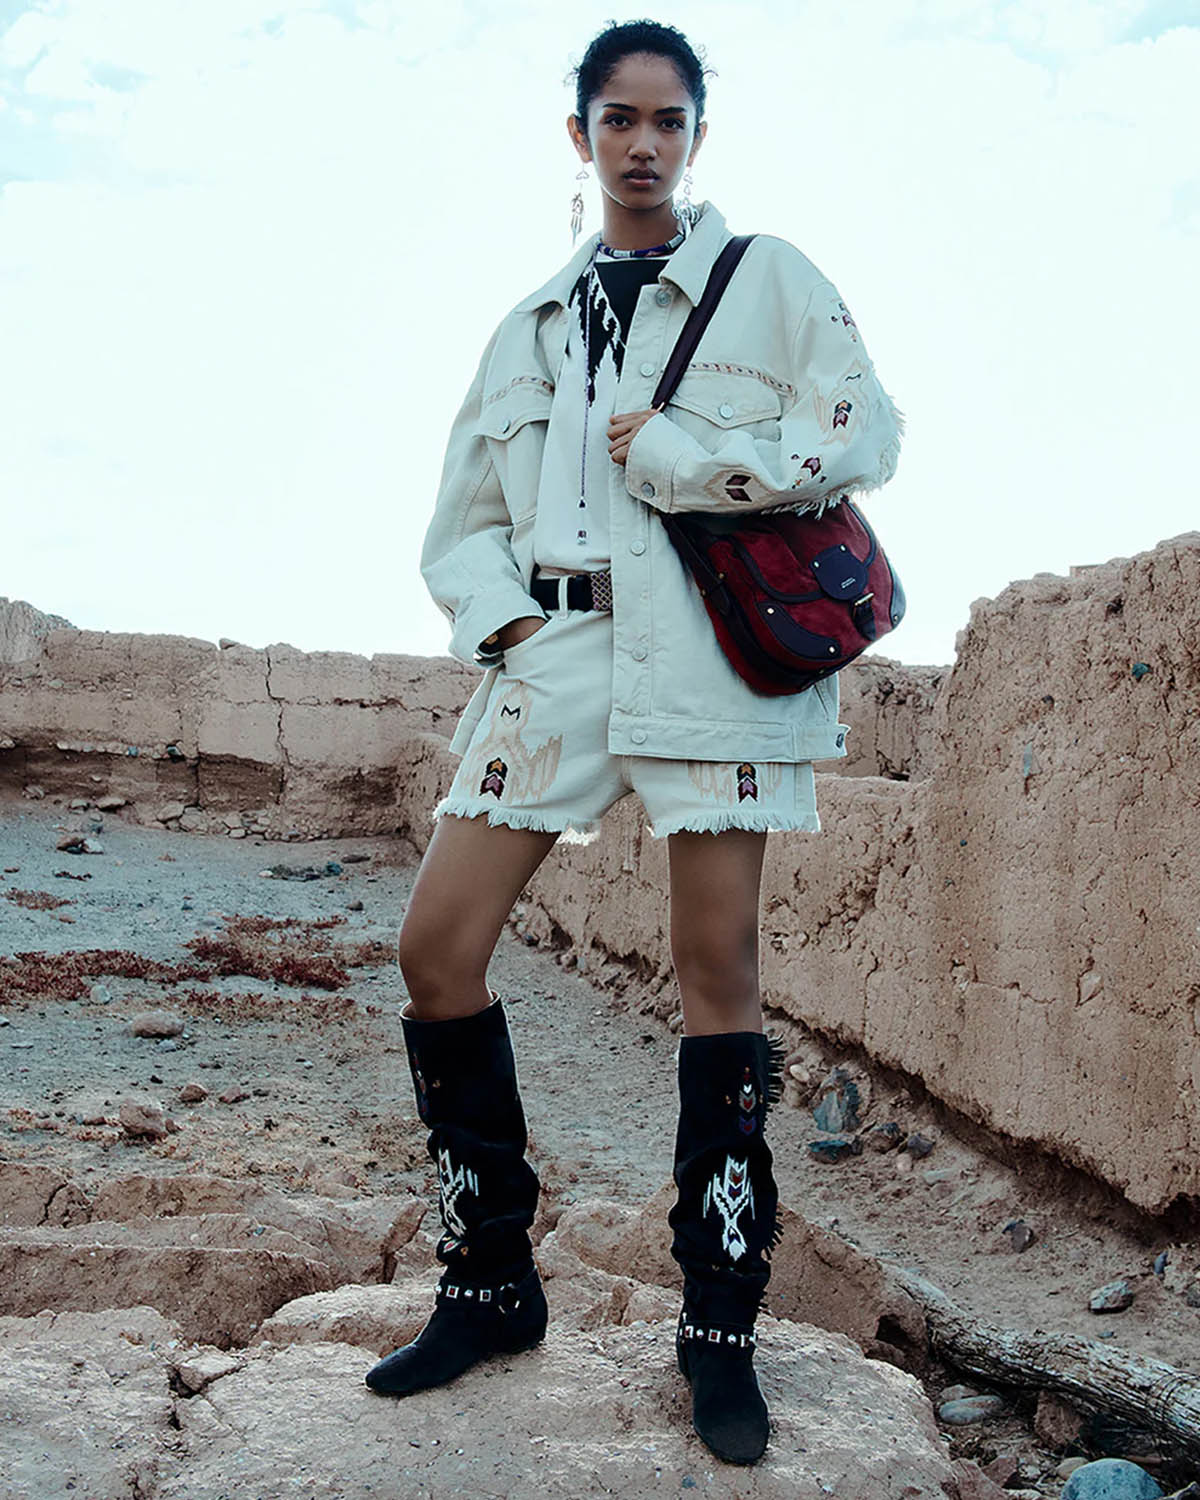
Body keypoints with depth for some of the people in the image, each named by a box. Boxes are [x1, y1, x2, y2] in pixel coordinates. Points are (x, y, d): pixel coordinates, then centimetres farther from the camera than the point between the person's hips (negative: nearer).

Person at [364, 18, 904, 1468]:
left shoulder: (769, 278, 10)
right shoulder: (529, 327, 21)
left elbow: (864, 431, -2)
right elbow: (462, 518, 19)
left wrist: (677, 455, -7)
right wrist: (507, 619, -1)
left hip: (716, 645, -4)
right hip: (555, 649, 4)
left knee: (719, 970, -5)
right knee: (437, 943, -4)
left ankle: (720, 1328, 9)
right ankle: (491, 1284, 12)